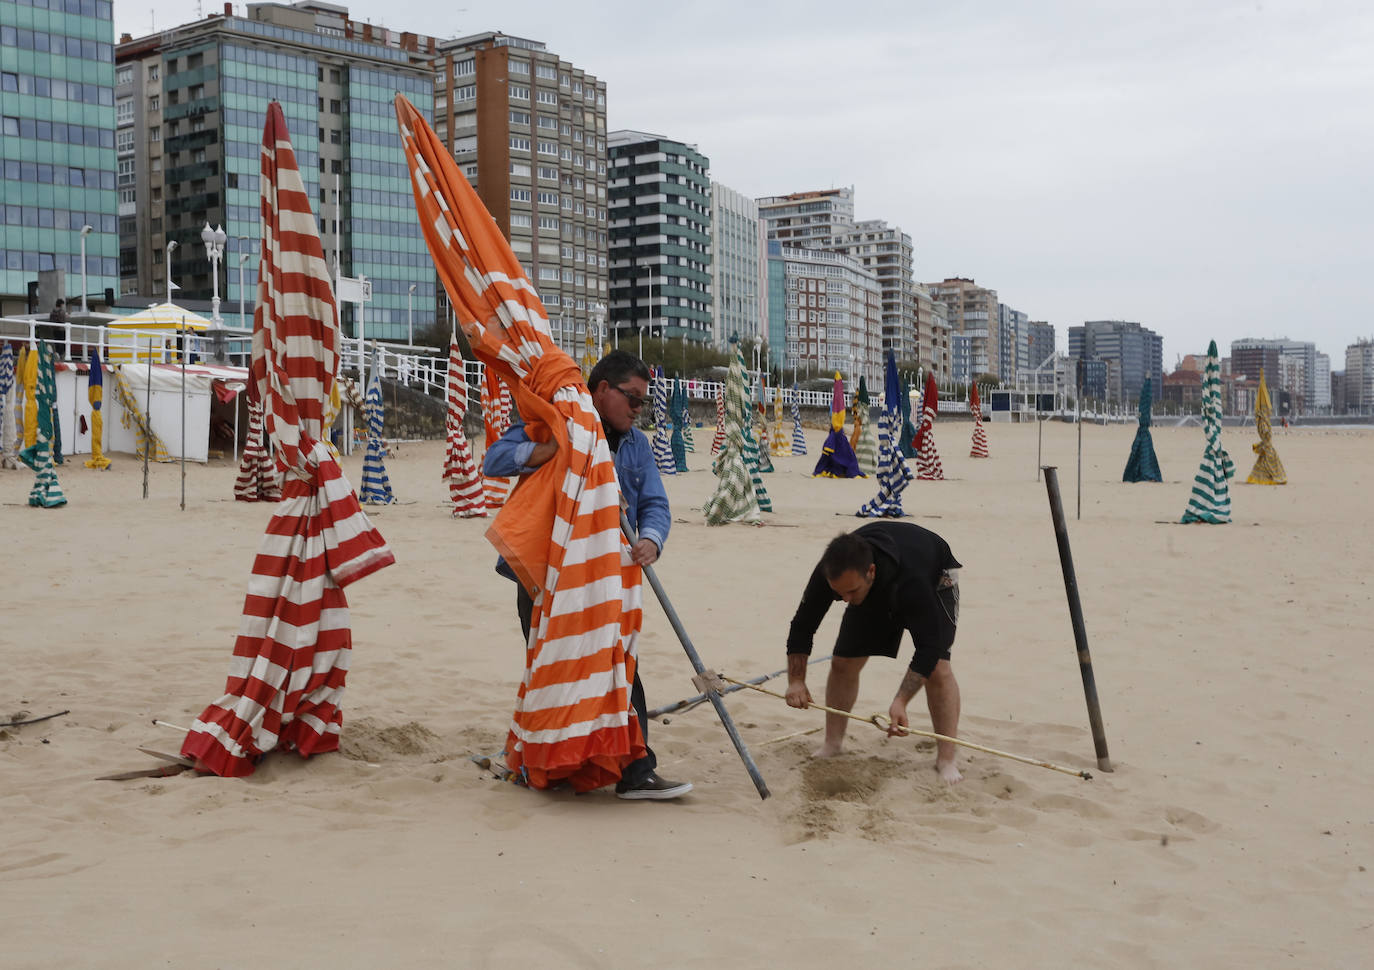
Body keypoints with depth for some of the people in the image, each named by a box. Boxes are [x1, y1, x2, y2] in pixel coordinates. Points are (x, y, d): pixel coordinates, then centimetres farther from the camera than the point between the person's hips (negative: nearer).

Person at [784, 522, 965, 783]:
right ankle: (832, 745, 15)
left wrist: (900, 702, -49)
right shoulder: (828, 573, -34)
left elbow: (928, 647, -41)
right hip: (877, 591, 4)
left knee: (937, 667, -20)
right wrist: (796, 681, -29)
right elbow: (802, 626, -19)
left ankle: (946, 761, -12)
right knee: (843, 663, -2)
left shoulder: (911, 580, -47)